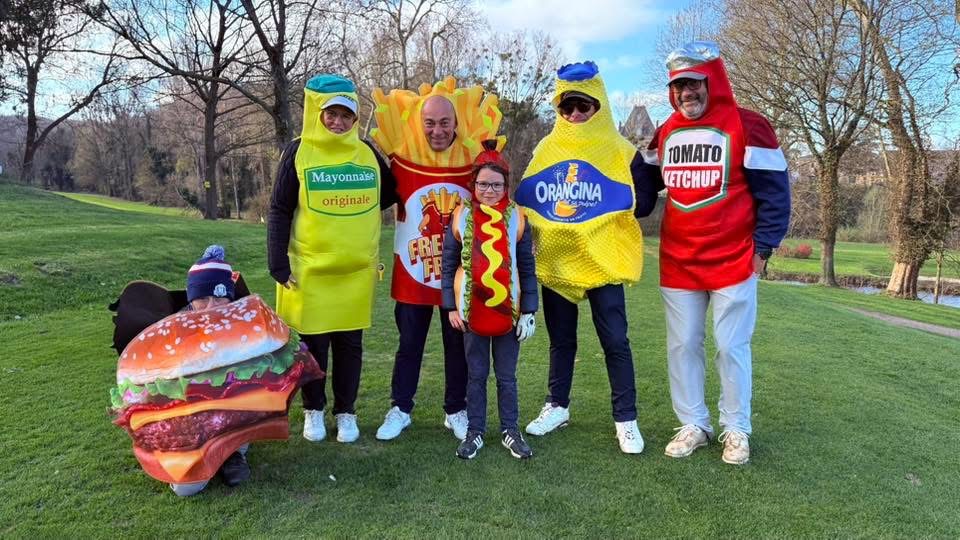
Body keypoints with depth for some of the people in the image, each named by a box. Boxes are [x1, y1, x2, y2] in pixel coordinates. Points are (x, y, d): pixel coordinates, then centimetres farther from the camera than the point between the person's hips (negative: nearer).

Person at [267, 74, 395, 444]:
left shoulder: (368, 153, 6)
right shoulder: (299, 152, -2)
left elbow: (389, 195, 20)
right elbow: (279, 211, -2)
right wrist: (278, 262, -7)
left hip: (357, 269, 2)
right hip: (310, 268, -2)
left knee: (350, 344, 10)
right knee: (314, 344, 8)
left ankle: (346, 412, 25)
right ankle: (314, 411, 26)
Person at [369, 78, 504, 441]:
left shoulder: (474, 158, -4)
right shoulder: (402, 157, -7)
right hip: (412, 275, 0)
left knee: (458, 345, 12)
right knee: (409, 345, 13)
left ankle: (456, 411, 29)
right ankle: (400, 410, 29)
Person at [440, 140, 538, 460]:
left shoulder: (517, 218, -1)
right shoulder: (461, 216, -1)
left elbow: (528, 268, 1)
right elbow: (448, 264, 3)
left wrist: (529, 311, -2)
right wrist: (451, 307, 0)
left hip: (508, 311, 0)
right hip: (472, 311, 0)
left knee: (507, 376, 12)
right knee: (476, 375, 12)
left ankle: (511, 431, 25)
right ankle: (475, 432, 24)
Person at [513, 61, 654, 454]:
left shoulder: (621, 151, -3)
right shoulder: (544, 149, 7)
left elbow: (640, 206, -3)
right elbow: (524, 200, 13)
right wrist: (533, 236, 0)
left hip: (602, 261, -3)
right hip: (555, 261, 3)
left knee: (614, 340, 1)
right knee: (560, 339, 15)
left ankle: (626, 419, 13)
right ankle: (556, 406, 30)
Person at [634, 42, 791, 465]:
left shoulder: (747, 127, -7)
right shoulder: (665, 133, 10)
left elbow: (774, 193, -6)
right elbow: (648, 183, 21)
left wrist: (762, 248, -9)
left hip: (733, 262, -5)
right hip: (677, 263, 5)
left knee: (732, 348, 4)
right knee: (682, 346, 9)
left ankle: (736, 430, 22)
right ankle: (693, 425, 25)